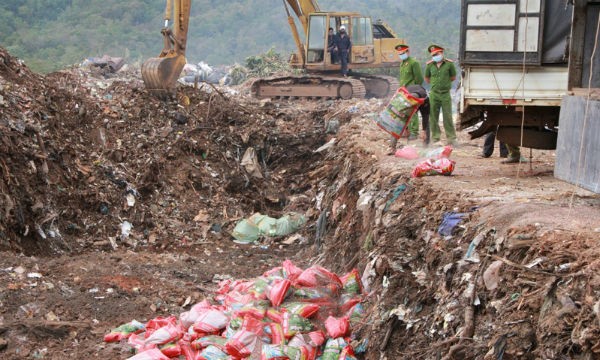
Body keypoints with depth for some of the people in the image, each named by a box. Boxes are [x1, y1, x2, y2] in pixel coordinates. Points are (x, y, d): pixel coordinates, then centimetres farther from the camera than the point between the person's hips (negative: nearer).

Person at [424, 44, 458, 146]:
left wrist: (444, 83, 8)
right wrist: (435, 84, 11)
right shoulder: (430, 65, 4)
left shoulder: (449, 64, -2)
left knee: (448, 117, 0)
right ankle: (436, 139, 11)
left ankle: (451, 138, 6)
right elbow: (427, 79, 16)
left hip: (446, 94, -2)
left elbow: (453, 77, 9)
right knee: (433, 118, 3)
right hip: (434, 94, 2)